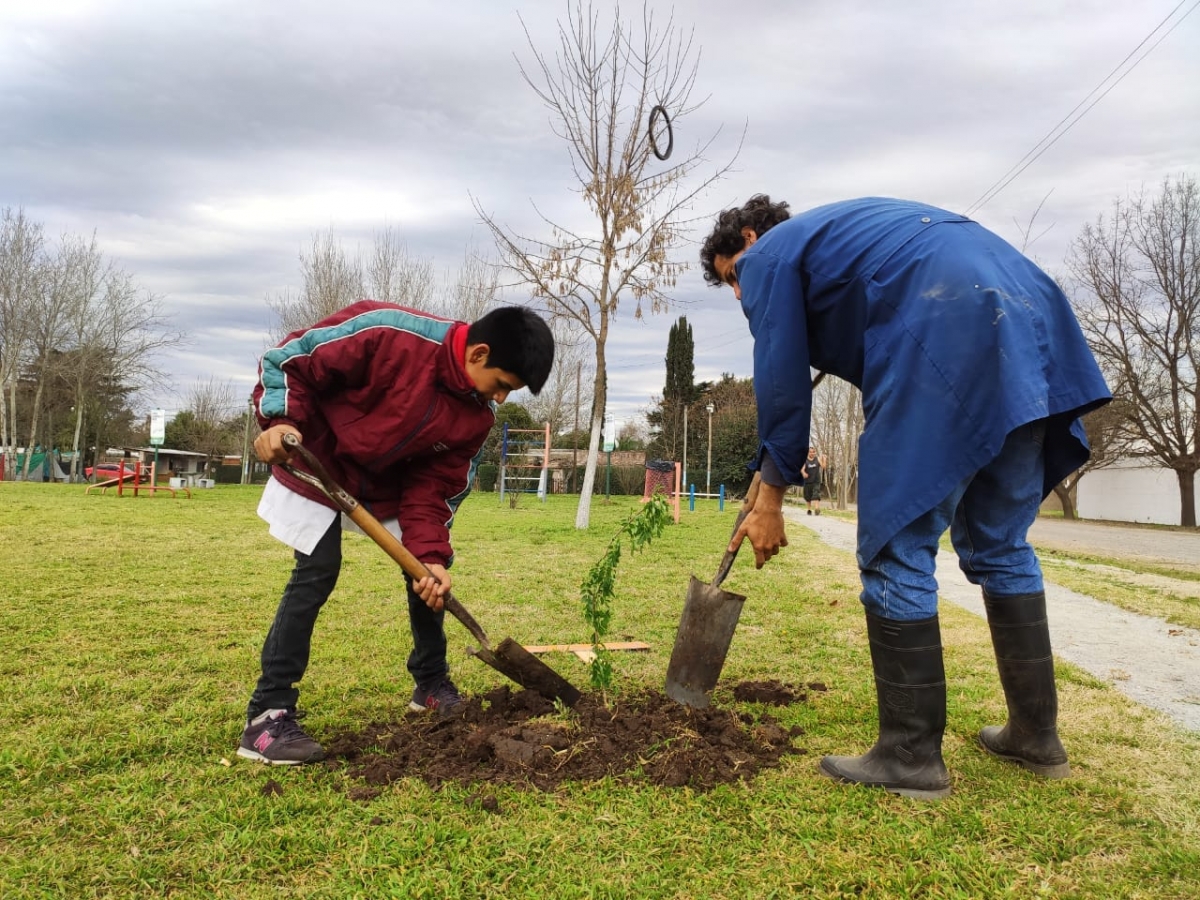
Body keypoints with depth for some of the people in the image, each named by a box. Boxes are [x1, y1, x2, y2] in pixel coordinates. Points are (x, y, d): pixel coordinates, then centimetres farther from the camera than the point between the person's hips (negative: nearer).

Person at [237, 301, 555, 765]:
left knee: (429, 569, 4)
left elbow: (433, 486, -9)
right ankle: (266, 718, -5)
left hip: (390, 479, 6)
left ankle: (432, 684, 24)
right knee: (316, 573, -15)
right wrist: (281, 420, -36)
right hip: (318, 461, -6)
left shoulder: (478, 415, -14)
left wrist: (431, 555, -21)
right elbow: (289, 357, -23)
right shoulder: (389, 332, -33)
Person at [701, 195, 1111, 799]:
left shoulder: (771, 254, 12)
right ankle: (1036, 734, 26)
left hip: (947, 338, -9)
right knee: (1001, 546, 17)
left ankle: (912, 757, 6)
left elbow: (782, 383, 6)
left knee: (896, 551, -1)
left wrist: (770, 501, 14)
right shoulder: (836, 227, 37)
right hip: (1032, 326, 9)